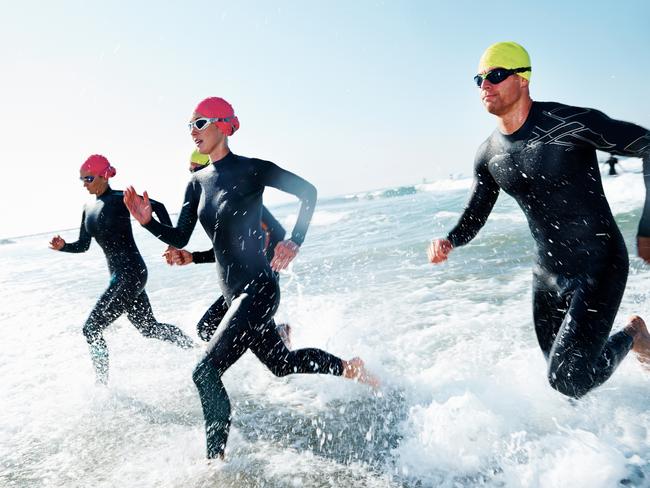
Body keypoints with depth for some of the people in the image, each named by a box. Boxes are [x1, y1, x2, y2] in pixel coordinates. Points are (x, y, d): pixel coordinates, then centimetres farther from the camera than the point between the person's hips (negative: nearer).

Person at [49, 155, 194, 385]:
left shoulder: (120, 199, -11)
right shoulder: (88, 209, 13)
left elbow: (158, 207, -11)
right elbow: (83, 245, 16)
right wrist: (62, 246, -4)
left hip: (131, 273, -9)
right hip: (118, 275, 9)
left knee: (92, 328, -7)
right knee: (148, 326, 17)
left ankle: (102, 384, 6)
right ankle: (196, 349, 32)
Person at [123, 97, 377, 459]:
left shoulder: (251, 169, -10)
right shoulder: (198, 183, 9)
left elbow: (308, 191, -2)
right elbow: (179, 239, 10)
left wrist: (295, 242, -10)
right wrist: (148, 221, -8)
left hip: (258, 288, -8)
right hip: (233, 293, 8)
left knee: (206, 371, -13)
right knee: (282, 363, 22)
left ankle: (217, 456, 6)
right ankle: (349, 368, 45)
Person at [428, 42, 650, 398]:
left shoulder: (569, 123, -18)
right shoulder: (488, 155, 1)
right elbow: (473, 220, 8)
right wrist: (448, 242, -14)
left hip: (598, 268, -6)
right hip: (548, 275, 6)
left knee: (569, 380, -14)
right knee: (564, 373, 14)